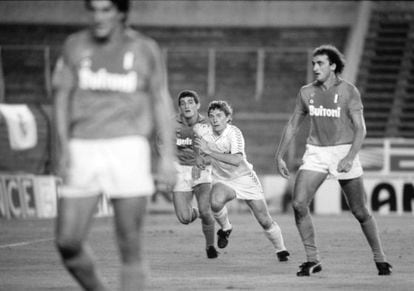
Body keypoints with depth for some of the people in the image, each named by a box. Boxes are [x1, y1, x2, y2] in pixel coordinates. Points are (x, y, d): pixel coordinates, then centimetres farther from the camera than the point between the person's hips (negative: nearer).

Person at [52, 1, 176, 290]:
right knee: (67, 242, -4)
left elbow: (162, 102, 8)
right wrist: (64, 147, -2)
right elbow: (62, 97, 9)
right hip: (83, 149, 2)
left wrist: (168, 156, 1)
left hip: (128, 149, -2)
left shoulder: (145, 49, 4)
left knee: (130, 245, -6)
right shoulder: (75, 46, 8)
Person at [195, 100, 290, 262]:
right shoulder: (205, 134, -7)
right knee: (216, 202, -34)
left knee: (265, 221, -3)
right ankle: (225, 229, -4)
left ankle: (281, 250, 23)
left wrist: (209, 151, -37)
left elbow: (237, 160, -36)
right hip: (222, 181, 2)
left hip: (245, 179, -2)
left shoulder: (234, 132, -22)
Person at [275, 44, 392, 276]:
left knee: (361, 212, 1)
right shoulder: (307, 92, 5)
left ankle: (380, 259, 20)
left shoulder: (349, 91, -7)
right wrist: (279, 157, 10)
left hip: (344, 151, -3)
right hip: (315, 153, 3)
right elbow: (293, 126, 15)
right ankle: (313, 260, -4)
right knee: (299, 204, -15)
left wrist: (350, 157, -24)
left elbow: (360, 129, -11)